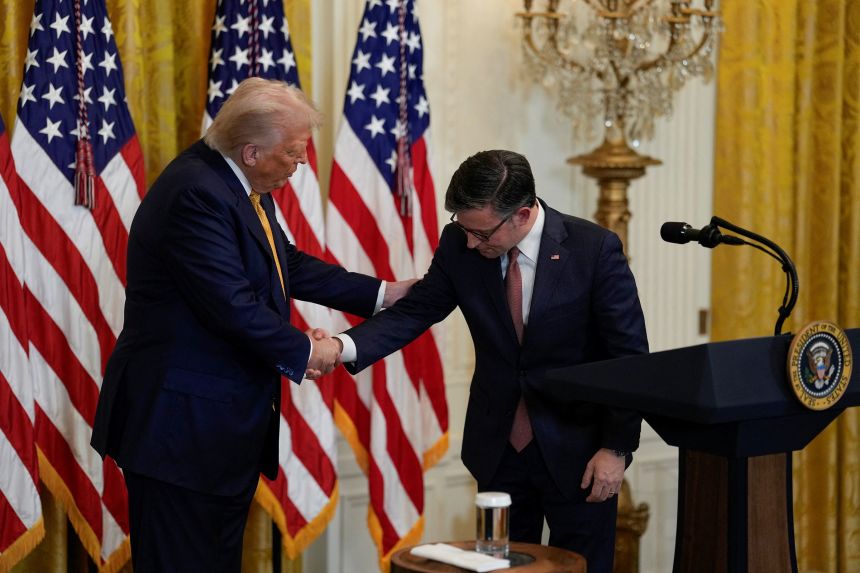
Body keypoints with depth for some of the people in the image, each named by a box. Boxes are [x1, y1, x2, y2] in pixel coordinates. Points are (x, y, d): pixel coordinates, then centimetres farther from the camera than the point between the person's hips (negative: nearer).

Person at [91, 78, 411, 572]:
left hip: (229, 419, 10)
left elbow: (287, 264, 19)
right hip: (183, 421, -10)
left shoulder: (242, 185, 8)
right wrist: (304, 351, -11)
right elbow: (233, 306, -25)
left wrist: (382, 293, 16)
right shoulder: (196, 194, -22)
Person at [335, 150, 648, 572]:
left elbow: (630, 356, -11)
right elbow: (416, 310, -3)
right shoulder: (459, 245, -7)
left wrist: (616, 447, -13)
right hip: (497, 447, 3)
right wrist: (345, 347, -21)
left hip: (577, 448, -3)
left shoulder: (595, 250, -16)